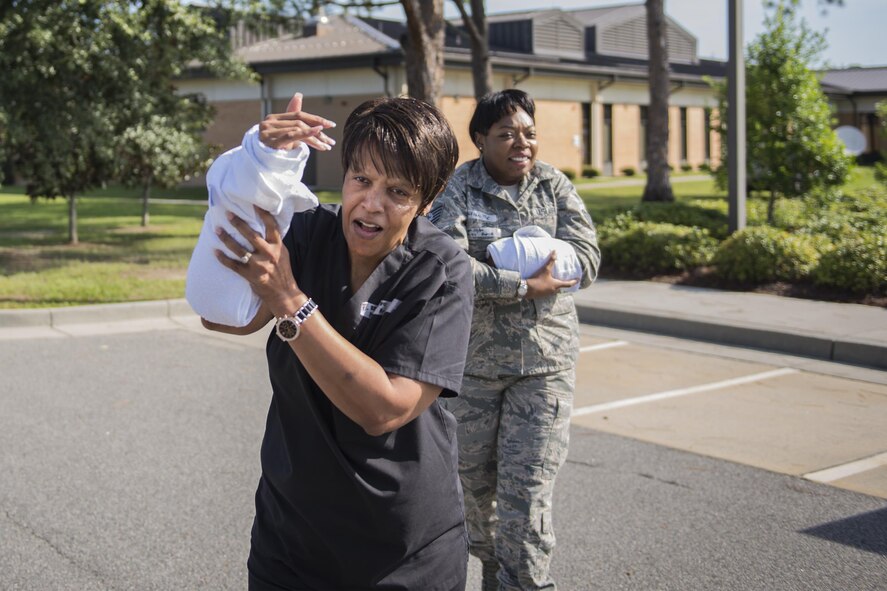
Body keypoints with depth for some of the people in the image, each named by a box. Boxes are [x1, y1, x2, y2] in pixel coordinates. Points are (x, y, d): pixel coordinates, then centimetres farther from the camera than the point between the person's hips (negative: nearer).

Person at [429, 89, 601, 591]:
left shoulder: (555, 185, 4)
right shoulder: (457, 189, -4)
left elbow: (587, 258, -8)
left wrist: (491, 266, -16)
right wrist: (524, 285, -24)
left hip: (545, 362, 0)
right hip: (472, 361, 0)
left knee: (527, 491, -7)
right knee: (476, 480, 16)